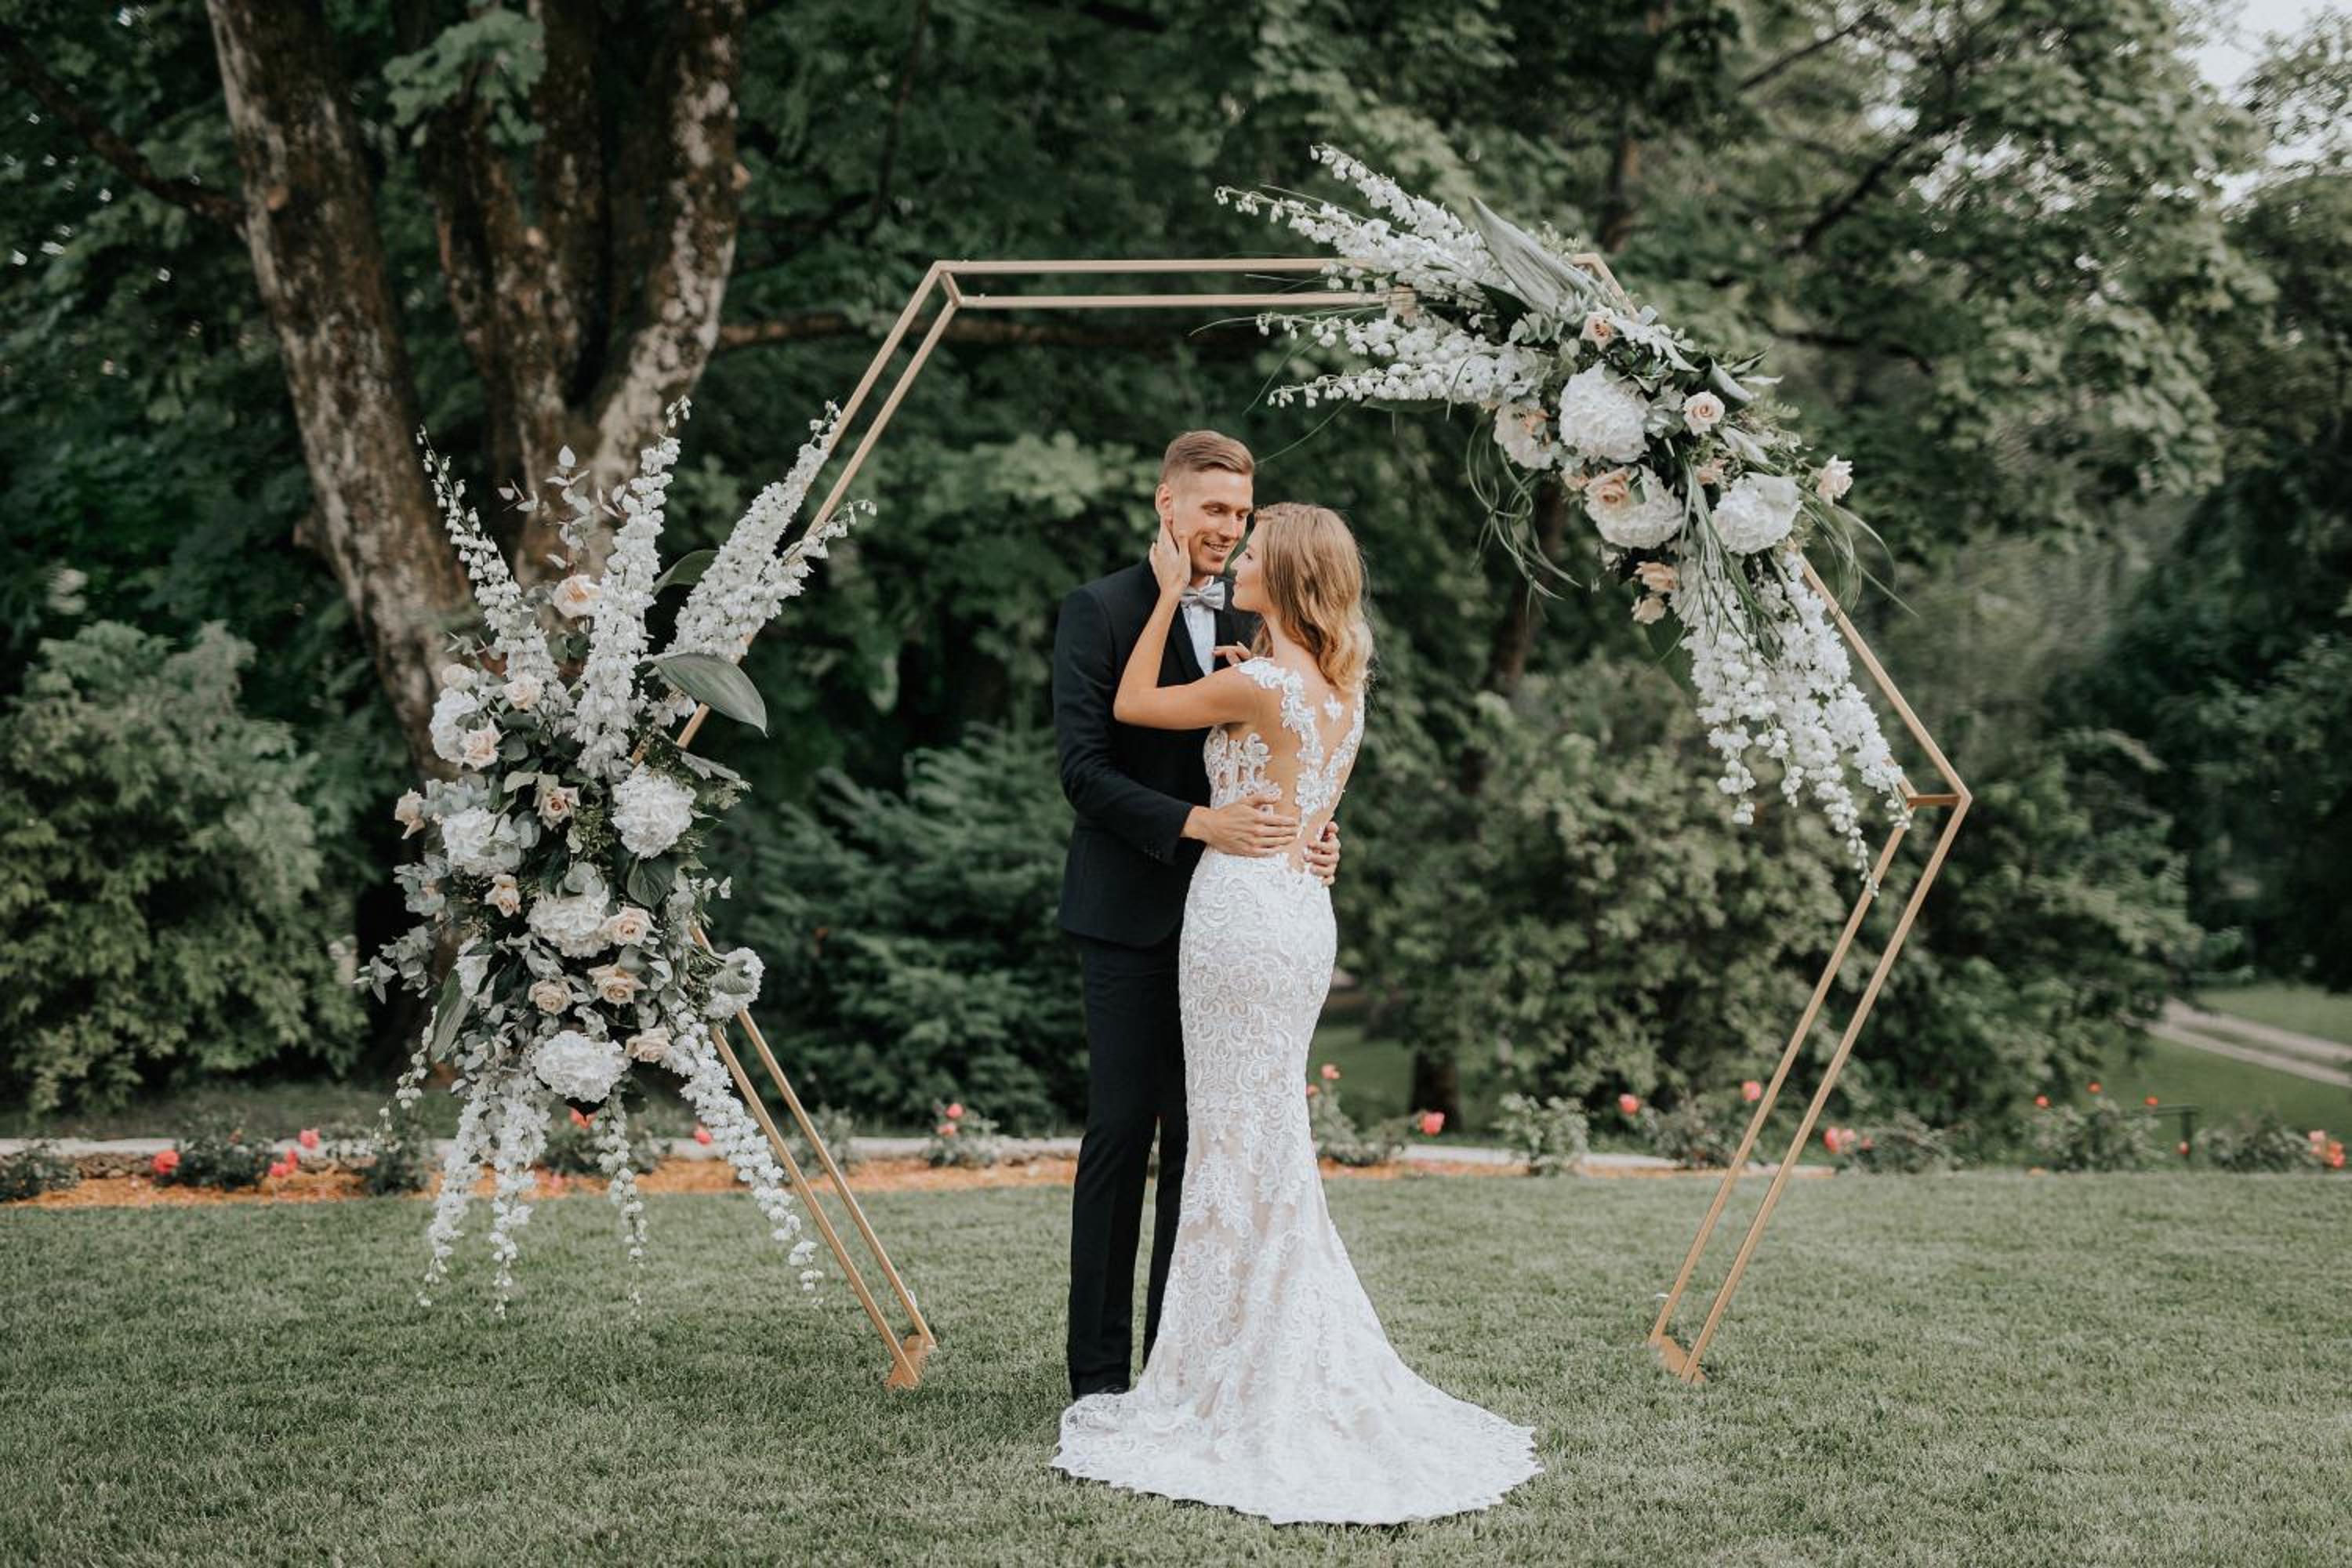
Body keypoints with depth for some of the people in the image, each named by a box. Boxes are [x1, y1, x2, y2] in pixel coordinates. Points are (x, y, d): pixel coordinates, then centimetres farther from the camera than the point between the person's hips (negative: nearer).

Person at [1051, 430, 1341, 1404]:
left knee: (1200, 1134, 8)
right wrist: (1199, 823, -23)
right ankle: (1098, 1369, 7)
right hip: (1131, 912, -5)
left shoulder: (1253, 624, 12)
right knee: (1121, 1131, -2)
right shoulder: (1100, 611, -4)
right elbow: (1084, 768, -12)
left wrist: (1311, 837, -7)